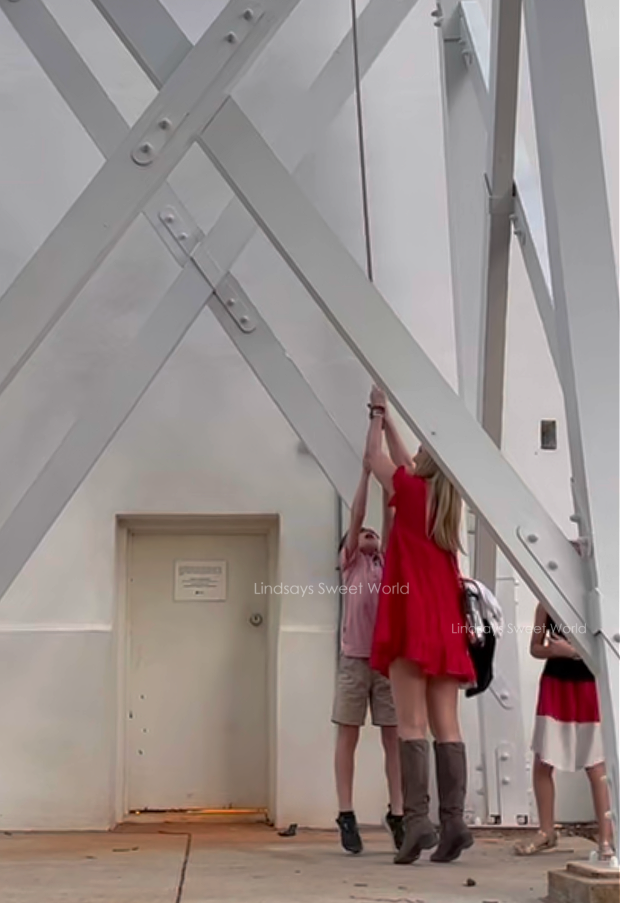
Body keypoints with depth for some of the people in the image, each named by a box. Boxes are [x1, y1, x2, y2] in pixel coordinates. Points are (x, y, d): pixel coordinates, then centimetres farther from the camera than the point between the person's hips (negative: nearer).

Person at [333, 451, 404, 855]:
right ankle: (347, 815, 3)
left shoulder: (387, 562, 19)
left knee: (394, 736, 2)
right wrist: (367, 471, -1)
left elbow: (390, 519, 10)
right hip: (355, 658, -3)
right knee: (349, 735, 0)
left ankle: (398, 814, 6)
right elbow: (356, 515, 1)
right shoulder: (350, 562, 10)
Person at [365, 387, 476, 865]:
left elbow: (375, 457, 11)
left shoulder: (413, 491, -2)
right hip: (445, 621, 6)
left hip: (412, 619, -6)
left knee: (412, 723, -9)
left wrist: (377, 413, 26)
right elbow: (404, 462, 28)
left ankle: (418, 819, -13)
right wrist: (387, 415, 36)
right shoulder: (449, 499, 14)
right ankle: (454, 821, -2)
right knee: (446, 725, 2)